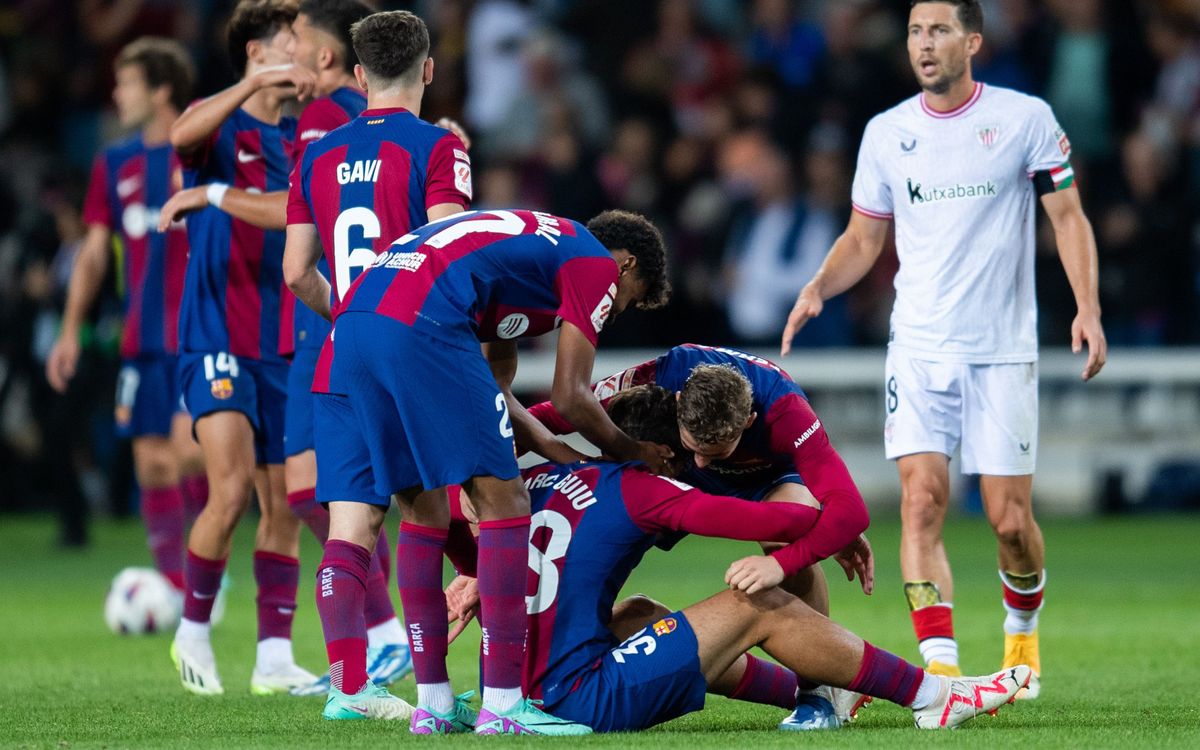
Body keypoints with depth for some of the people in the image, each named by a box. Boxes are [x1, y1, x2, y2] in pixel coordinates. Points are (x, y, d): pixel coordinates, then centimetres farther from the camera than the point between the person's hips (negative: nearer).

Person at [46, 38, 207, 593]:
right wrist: (71, 331, 9)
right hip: (142, 338, 5)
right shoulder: (115, 165, 12)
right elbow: (93, 253, 15)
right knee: (152, 462, 1)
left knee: (190, 448, -17)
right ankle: (175, 586, 9)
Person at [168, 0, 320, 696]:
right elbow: (183, 137, -27)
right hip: (218, 339, -6)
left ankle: (274, 657, 8)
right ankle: (194, 630, 3)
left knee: (283, 505, 3)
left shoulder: (300, 139, 11)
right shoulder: (221, 124, -4)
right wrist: (254, 86, -38)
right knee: (232, 490, -16)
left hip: (283, 344, 6)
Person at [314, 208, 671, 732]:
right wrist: (632, 453, 25)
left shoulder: (533, 244, 37)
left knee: (425, 510, 14)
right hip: (421, 326, -9)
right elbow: (570, 398, 9)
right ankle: (502, 705, -3)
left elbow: (490, 390, 36)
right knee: (503, 502, -1)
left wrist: (558, 452, 32)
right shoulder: (595, 262, 11)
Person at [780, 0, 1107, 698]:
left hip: (1004, 351, -2)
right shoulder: (887, 133, 6)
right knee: (921, 500, -14)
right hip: (919, 350, 2)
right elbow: (863, 237, 15)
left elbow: (1069, 216, 1)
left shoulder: (1026, 118, -2)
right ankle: (940, 666, -17)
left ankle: (1023, 629, 30)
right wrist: (818, 287, -4)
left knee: (1011, 520, -1)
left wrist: (1088, 307, -11)